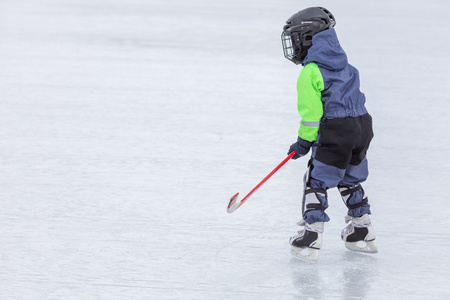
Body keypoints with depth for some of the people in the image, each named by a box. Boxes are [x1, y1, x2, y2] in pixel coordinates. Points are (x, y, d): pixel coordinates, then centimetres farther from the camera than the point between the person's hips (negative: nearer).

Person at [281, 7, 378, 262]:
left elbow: (311, 111, -12)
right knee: (351, 180, 23)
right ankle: (362, 233, 29)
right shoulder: (343, 64, 16)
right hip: (363, 126, 8)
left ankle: (311, 240, -5)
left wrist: (304, 141, -1)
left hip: (336, 131, -8)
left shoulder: (310, 73, -10)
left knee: (316, 182, -1)